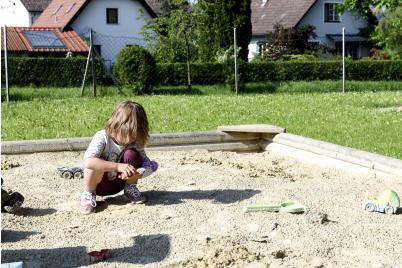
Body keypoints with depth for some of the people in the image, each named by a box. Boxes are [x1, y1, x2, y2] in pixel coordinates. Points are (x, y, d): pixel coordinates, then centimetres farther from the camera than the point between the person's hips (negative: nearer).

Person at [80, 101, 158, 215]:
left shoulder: (135, 142, -13)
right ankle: (88, 194, -10)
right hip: (99, 184, -3)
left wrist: (136, 174, -38)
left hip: (117, 183, 3)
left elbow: (147, 164, -15)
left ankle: (130, 188, 1)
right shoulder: (102, 137, -25)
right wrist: (118, 166, -47)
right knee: (97, 164, -37)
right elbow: (88, 162, -41)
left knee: (131, 154, -22)